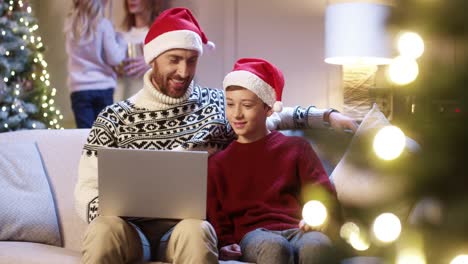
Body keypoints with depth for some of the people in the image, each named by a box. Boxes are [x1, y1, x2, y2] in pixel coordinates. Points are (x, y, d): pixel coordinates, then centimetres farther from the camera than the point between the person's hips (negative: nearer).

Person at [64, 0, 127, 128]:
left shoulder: (70, 24, 4)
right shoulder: (103, 24, -7)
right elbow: (114, 59, -7)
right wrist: (121, 41, 11)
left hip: (80, 88, 2)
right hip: (103, 87, -2)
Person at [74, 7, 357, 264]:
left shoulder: (218, 105, 14)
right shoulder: (114, 118, 10)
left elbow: (275, 116, 24)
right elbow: (87, 191, 6)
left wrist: (326, 115, 6)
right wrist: (110, 211, -17)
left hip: (188, 226, 1)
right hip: (131, 228, 0)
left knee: (196, 230, -37)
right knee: (104, 230, -36)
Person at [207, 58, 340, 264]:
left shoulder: (295, 147, 21)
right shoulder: (217, 163, 23)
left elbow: (324, 195, 13)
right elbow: (217, 219, 20)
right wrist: (226, 245, -2)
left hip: (297, 231, 0)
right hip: (252, 235, 0)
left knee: (319, 244, -39)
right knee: (274, 247, -40)